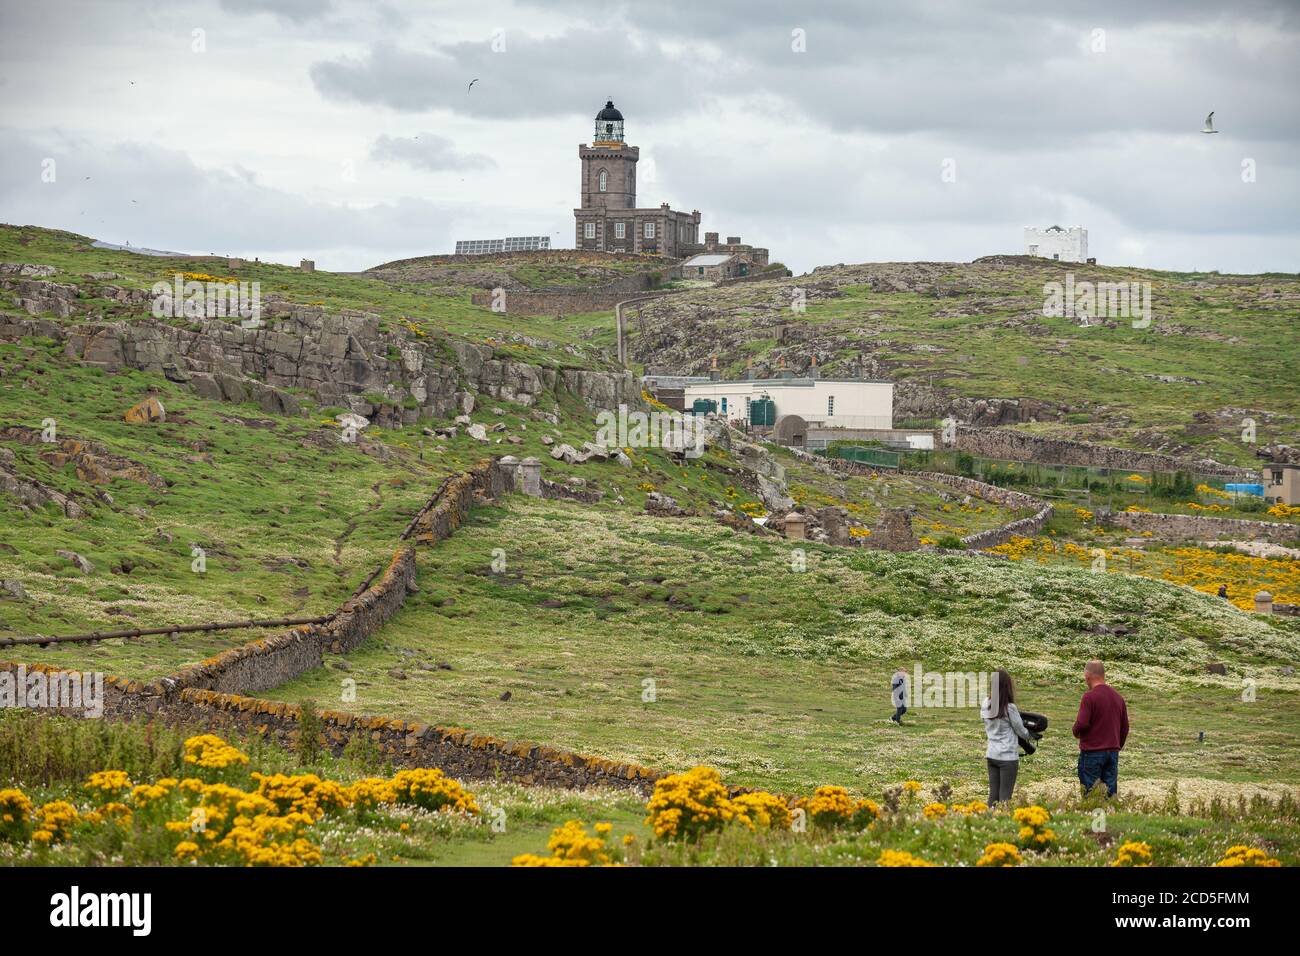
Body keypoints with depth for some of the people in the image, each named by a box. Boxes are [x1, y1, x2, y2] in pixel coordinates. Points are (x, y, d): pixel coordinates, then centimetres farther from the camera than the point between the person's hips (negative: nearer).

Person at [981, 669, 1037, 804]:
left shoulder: (986, 705, 0)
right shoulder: (1010, 708, -16)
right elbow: (1020, 730, -2)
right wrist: (1030, 737, 18)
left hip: (991, 755, 5)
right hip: (1008, 756, -5)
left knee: (993, 794, 10)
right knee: (1005, 796, -2)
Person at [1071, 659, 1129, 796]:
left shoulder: (1089, 697, -12)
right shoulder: (1118, 697, 10)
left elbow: (1082, 724, -19)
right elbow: (1125, 727, 16)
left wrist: (1075, 731, 3)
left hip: (1092, 752, -6)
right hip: (1113, 752, 6)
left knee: (1090, 791, -2)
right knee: (1110, 791, 7)